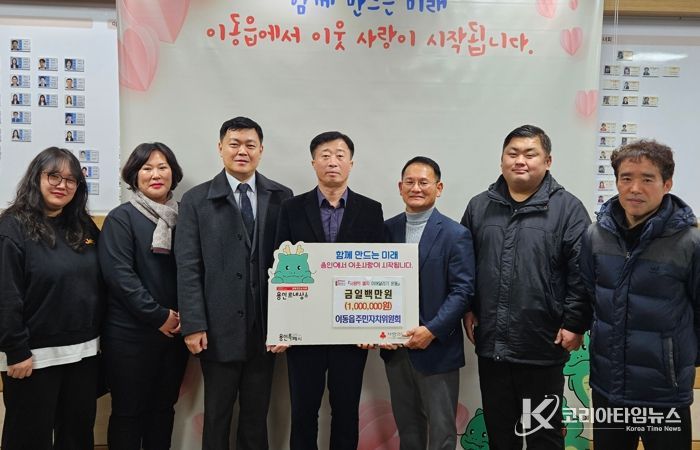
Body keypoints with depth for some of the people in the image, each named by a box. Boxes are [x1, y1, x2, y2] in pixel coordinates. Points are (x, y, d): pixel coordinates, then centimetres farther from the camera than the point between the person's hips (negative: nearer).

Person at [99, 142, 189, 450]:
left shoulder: (182, 217, 8)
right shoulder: (121, 218, -5)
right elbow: (120, 275, -14)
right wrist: (159, 316, -15)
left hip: (175, 331, 4)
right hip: (131, 334, -4)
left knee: (164, 408, 15)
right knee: (128, 412, 8)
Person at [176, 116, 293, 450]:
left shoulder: (281, 197, 4)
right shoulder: (196, 200, 1)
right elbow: (188, 268, -3)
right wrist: (194, 325, -9)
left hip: (265, 329, 2)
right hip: (218, 330, -1)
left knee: (257, 416, 15)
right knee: (217, 416, 12)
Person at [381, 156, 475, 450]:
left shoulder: (455, 235, -7)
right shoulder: (387, 229, 6)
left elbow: (463, 291, -11)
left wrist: (431, 331, -19)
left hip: (437, 348, -4)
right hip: (395, 346, 4)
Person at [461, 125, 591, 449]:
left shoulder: (567, 209, -5)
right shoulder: (479, 207, 7)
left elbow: (582, 272, -8)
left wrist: (574, 323, -10)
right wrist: (467, 309, 7)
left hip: (542, 346, -3)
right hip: (490, 343, 4)